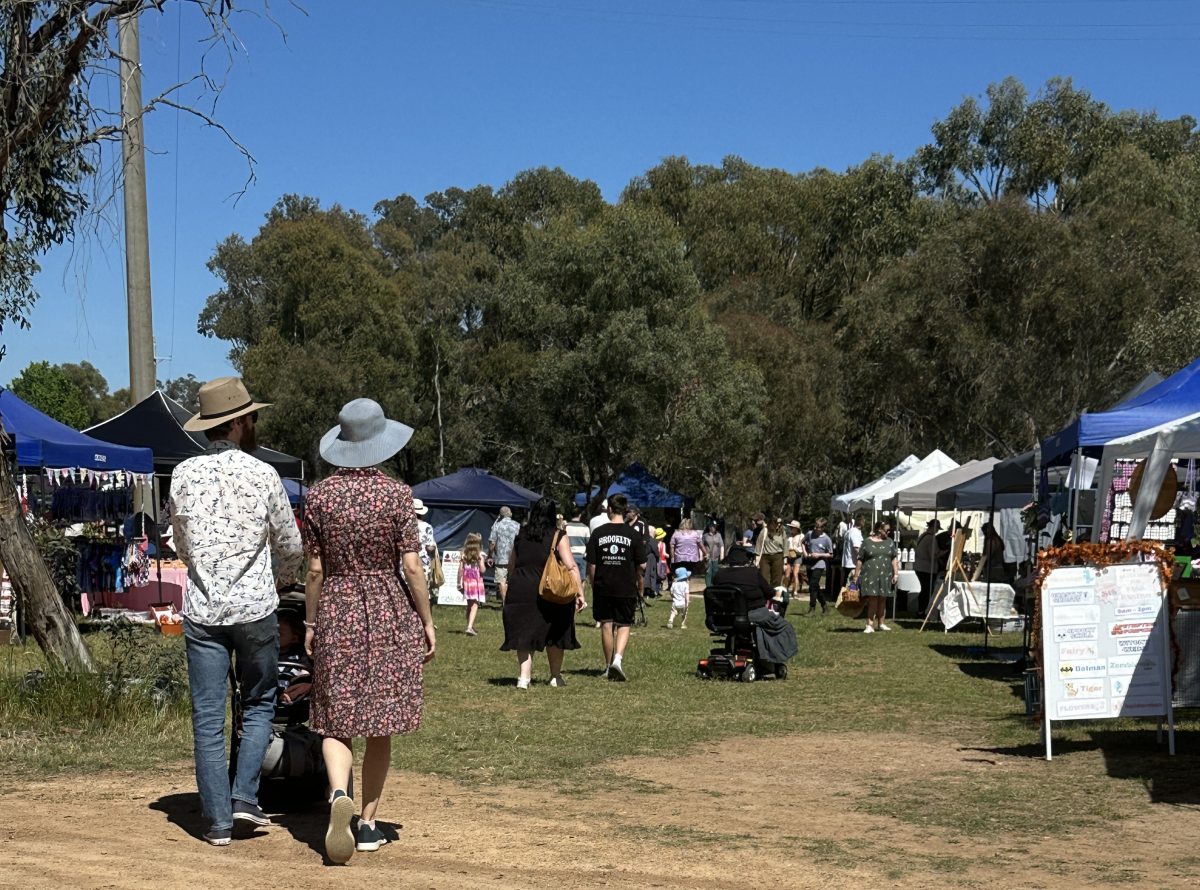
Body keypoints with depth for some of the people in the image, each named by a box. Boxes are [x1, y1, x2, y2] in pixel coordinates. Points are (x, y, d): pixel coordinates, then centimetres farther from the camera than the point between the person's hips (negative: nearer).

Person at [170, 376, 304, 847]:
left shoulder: (183, 475, 1)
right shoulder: (263, 475, -4)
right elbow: (291, 547, 6)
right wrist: (276, 581, 27)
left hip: (201, 610, 2)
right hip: (254, 609, -2)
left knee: (208, 718, 5)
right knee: (259, 705, 16)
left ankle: (218, 820, 7)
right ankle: (245, 795, 5)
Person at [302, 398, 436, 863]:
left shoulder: (320, 495, -3)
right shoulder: (396, 494, -8)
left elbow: (315, 569, 1)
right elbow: (412, 566, -9)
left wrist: (311, 622, 12)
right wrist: (427, 621, 1)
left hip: (336, 613, 1)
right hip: (389, 614, -1)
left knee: (336, 720, 5)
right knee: (380, 725, 10)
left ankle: (339, 795, -22)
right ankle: (368, 824, 17)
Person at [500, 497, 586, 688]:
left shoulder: (521, 535, 9)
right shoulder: (558, 537, -4)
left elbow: (511, 566, 17)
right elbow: (571, 567, -13)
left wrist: (512, 589, 30)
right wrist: (580, 593, -12)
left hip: (519, 589, 2)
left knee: (524, 634, 6)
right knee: (554, 635, 15)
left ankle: (524, 677, -7)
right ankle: (555, 676, 25)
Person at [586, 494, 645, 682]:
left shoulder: (598, 533, -2)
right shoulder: (633, 535, -3)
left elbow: (591, 565, -1)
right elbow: (642, 566, 0)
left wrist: (593, 585, 12)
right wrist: (639, 583, 17)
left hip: (603, 588, 1)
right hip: (626, 588, -1)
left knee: (606, 625, 11)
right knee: (624, 625, 7)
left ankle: (608, 666, 18)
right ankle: (618, 658, -14)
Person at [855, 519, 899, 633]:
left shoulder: (889, 542, 11)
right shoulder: (867, 542, 0)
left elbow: (894, 559, 11)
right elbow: (860, 560, 1)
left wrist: (896, 573, 1)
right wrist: (856, 575, -1)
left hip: (885, 576, 4)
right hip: (870, 576, -4)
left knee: (882, 600, 9)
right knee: (872, 600, -10)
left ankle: (881, 624, 20)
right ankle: (869, 625, -10)